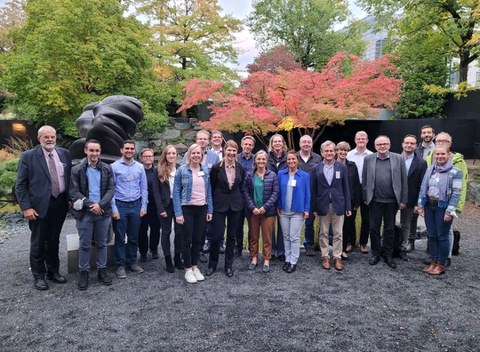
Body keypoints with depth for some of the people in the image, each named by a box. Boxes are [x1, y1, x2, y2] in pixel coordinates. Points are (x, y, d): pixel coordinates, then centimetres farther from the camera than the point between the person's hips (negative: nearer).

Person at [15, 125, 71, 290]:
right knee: (38, 242, 10)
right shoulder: (28, 156, -7)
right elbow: (20, 185, -6)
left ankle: (53, 271, 33)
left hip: (60, 204, 3)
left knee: (54, 240, 17)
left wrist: (70, 199, 4)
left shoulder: (64, 153, 4)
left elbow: (70, 178, 9)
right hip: (39, 206, -3)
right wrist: (26, 207, -13)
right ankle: (39, 275, 26)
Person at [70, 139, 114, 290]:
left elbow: (111, 189, -1)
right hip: (84, 212, -2)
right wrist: (90, 205, -16)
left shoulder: (107, 169, 3)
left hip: (103, 212, 2)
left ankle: (102, 270, 24)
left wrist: (100, 205, -15)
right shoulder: (77, 169, -3)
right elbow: (74, 192, -6)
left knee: (102, 244, 12)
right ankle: (84, 273, 20)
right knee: (84, 245, 7)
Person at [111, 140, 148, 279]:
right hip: (120, 205, -3)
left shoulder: (140, 167, 6)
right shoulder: (114, 167, -4)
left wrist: (143, 206, 2)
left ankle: (132, 262, 25)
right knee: (120, 238, 5)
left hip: (136, 205, 3)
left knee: (134, 237, 12)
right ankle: (120, 265, 16)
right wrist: (114, 209, -10)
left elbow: (144, 188, 8)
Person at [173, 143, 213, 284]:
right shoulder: (181, 170, -6)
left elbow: (208, 191, 9)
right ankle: (188, 269, 16)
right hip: (187, 209, -3)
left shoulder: (205, 170, 5)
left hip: (202, 209, 4)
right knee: (187, 240, 4)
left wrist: (210, 210, 4)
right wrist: (178, 213, -13)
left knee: (198, 239, 10)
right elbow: (176, 192, -7)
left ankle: (195, 266, 24)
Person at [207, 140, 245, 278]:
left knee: (232, 236, 10)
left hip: (235, 205, 3)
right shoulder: (216, 168, -7)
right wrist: (213, 203, 2)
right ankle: (212, 264, 18)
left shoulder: (241, 169, 2)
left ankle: (229, 265, 24)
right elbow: (212, 187, 0)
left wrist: (240, 201, 8)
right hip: (219, 205, -3)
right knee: (217, 236, -3)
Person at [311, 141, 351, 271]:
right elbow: (313, 190, 2)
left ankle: (337, 258, 19)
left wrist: (348, 206, 0)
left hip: (338, 205, 0)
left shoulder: (342, 167, 1)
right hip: (323, 206, 0)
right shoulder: (316, 169, 0)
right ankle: (325, 257, 21)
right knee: (323, 233, 9)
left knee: (338, 234, 6)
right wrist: (314, 208, -2)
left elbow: (346, 188, 2)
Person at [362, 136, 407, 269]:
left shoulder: (398, 159, 0)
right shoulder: (368, 159, 2)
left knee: (389, 228, 11)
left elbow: (403, 180, 1)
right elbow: (364, 180, 4)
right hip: (375, 201, 0)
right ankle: (375, 253, 24)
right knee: (374, 228, 8)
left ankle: (388, 254, 24)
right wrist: (365, 198, 1)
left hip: (392, 201, 0)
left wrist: (403, 200, -2)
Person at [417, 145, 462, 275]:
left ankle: (441, 265, 16)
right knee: (432, 235, 11)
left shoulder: (455, 172, -7)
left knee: (442, 236, 4)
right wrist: (420, 205, 4)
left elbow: (456, 193, -10)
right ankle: (433, 262, 22)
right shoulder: (430, 169, 7)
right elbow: (423, 188, 10)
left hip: (443, 207, -4)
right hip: (429, 206, 5)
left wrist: (450, 211, -15)